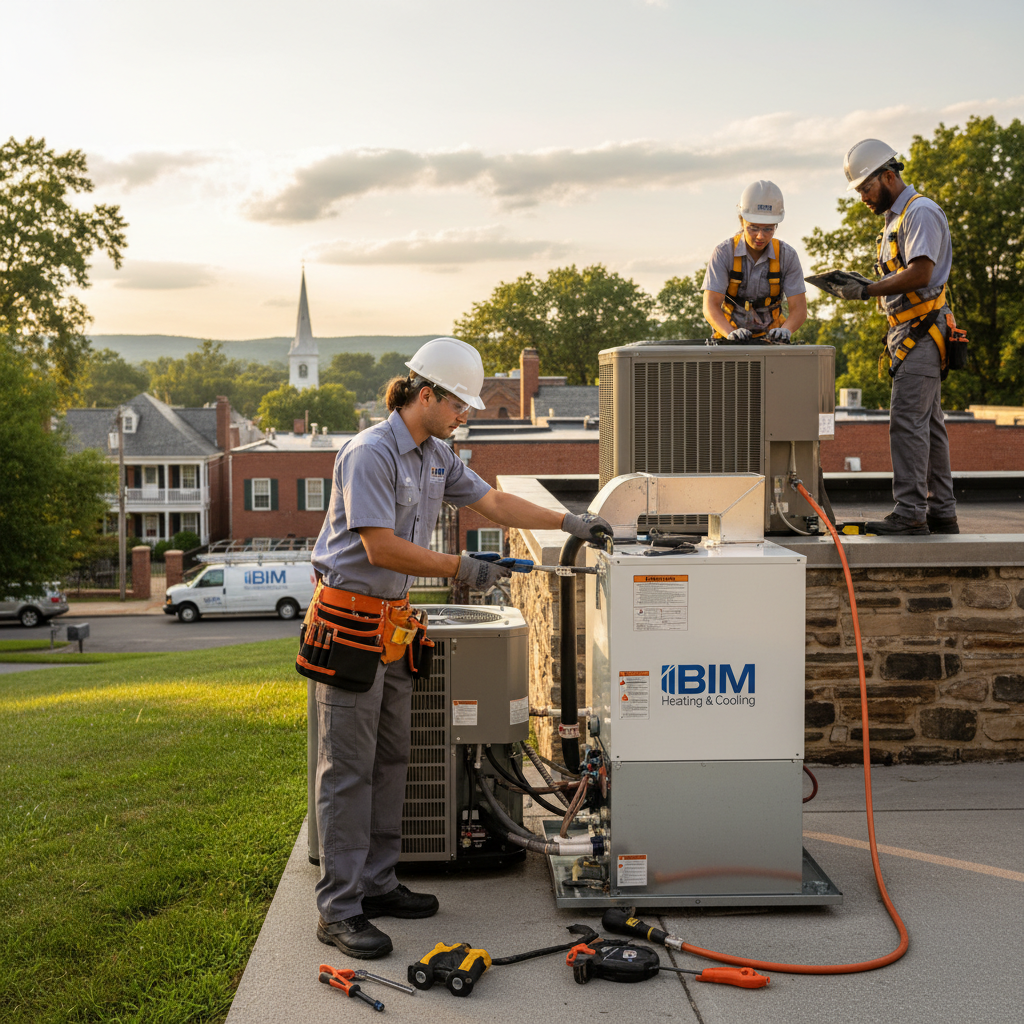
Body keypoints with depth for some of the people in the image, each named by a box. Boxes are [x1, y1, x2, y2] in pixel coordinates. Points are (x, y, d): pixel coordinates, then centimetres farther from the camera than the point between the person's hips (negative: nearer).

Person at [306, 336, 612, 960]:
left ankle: (377, 885, 24)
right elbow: (381, 548, -23)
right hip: (351, 620, -9)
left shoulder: (436, 454, 11)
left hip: (393, 620, 9)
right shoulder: (370, 453, -18)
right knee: (348, 769, -5)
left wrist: (569, 523, 12)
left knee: (391, 759, 13)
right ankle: (339, 909, 1)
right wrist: (462, 568, -18)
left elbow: (493, 501, 19)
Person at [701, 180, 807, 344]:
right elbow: (710, 306, -15)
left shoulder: (787, 255, -3)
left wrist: (785, 330, -28)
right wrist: (731, 333, -34)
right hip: (731, 341, -1)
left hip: (771, 340, 1)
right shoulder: (724, 253, -9)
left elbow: (799, 307, -6)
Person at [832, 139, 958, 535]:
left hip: (922, 331, -10)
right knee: (928, 423, 10)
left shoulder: (921, 212, -10)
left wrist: (868, 290, -16)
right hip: (908, 334, 10)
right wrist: (864, 284, 8)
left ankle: (910, 511, -15)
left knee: (907, 420, -14)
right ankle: (941, 512, 14)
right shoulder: (894, 218, 22)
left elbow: (920, 273, -20)